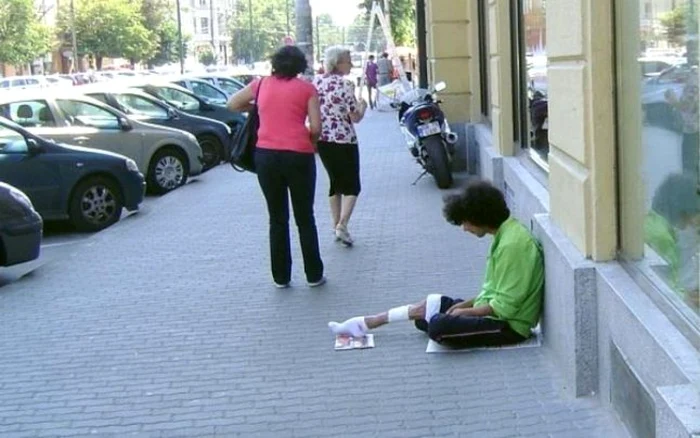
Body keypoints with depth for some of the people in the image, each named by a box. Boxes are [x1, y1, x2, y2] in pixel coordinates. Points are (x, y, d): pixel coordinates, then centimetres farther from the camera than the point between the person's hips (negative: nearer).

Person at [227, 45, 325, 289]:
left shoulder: (261, 84, 8)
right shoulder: (306, 88, 1)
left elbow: (232, 104, 19)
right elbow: (316, 127, -4)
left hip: (266, 155, 2)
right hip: (298, 155, -2)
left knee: (277, 219, 12)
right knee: (305, 218, 9)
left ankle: (281, 277, 16)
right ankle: (314, 275, 14)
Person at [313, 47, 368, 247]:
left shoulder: (316, 81, 4)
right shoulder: (346, 85, -14)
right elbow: (355, 117, -11)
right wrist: (363, 106, 8)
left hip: (322, 139, 6)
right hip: (343, 140, -6)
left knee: (335, 182, 18)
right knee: (352, 186, 4)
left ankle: (336, 226, 19)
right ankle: (342, 225, -12)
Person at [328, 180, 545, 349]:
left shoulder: (512, 244, -26)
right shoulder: (505, 233, 6)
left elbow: (505, 306, -25)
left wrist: (466, 311, -14)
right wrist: (469, 303, 6)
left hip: (509, 325, -10)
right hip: (498, 312, 10)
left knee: (439, 326, -28)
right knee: (430, 305, 11)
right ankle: (364, 324, 19)